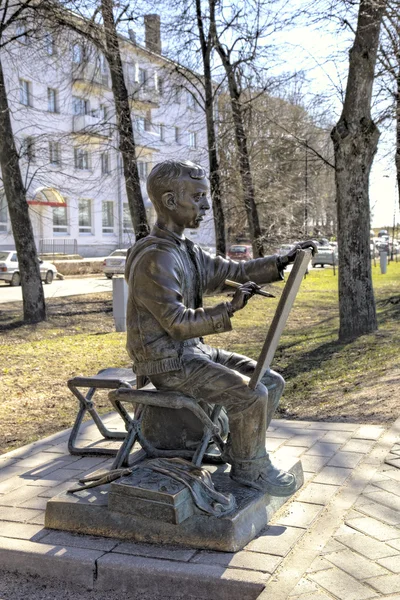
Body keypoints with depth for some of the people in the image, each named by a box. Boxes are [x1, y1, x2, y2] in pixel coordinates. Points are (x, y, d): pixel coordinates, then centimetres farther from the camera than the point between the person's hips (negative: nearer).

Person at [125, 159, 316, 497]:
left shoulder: (187, 251, 10)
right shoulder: (153, 259, -21)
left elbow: (233, 272, 15)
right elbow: (177, 323, -24)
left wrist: (283, 262, 7)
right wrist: (229, 310, -28)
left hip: (193, 351, 10)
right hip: (168, 364, -9)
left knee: (272, 382, 5)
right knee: (251, 395, -20)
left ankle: (239, 453, 16)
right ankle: (250, 468, 3)